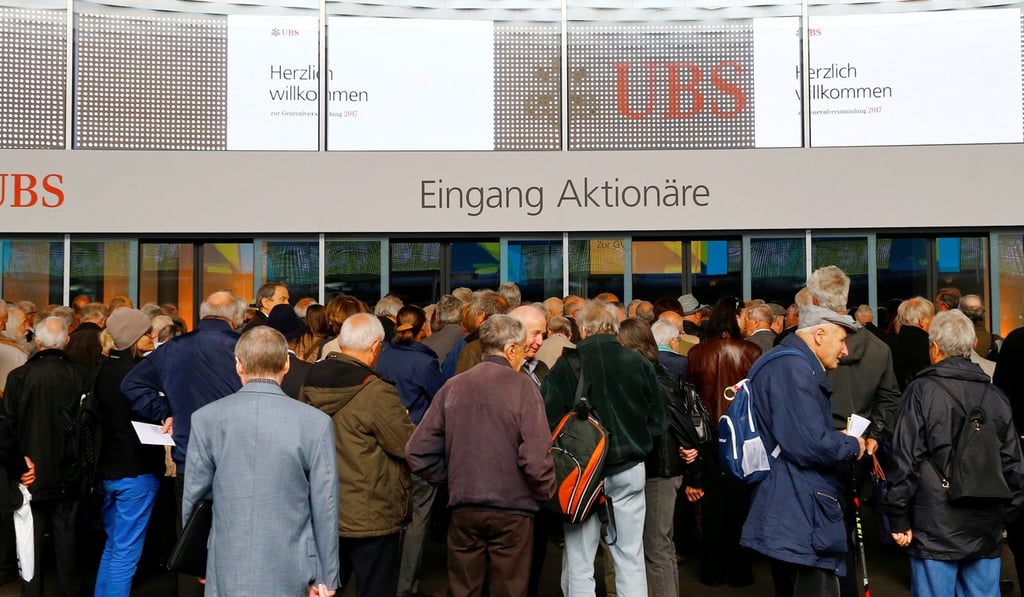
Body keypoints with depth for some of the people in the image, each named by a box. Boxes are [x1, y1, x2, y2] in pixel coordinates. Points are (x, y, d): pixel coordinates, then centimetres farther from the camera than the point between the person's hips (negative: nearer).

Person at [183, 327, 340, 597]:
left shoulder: (206, 418, -6)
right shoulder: (316, 422, -10)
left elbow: (194, 497, 1)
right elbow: (325, 505, -7)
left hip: (228, 570, 1)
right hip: (290, 573, -1)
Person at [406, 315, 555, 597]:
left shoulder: (453, 386, 0)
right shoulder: (522, 386, -12)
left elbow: (418, 451, 0)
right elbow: (536, 457, -19)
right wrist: (545, 491, 0)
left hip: (463, 508, 4)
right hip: (511, 511, -3)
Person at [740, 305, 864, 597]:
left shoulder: (783, 362, 18)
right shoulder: (795, 367, -18)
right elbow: (809, 445, -25)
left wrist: (838, 437, 11)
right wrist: (853, 445, -8)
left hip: (786, 512, 11)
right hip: (801, 515, -11)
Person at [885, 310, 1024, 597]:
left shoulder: (922, 391, -8)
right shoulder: (996, 396, 6)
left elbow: (906, 460, -10)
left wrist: (899, 519, -4)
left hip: (936, 530, -5)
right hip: (987, 530, 5)